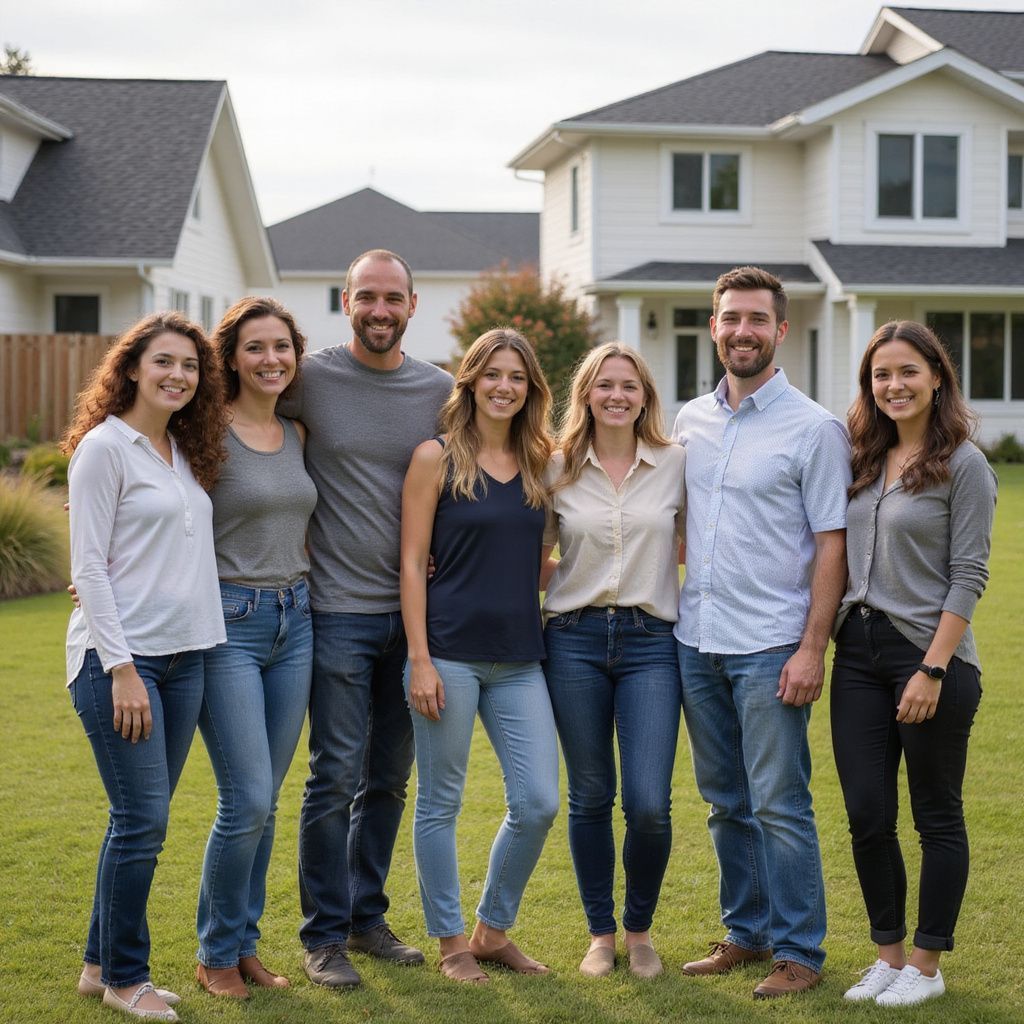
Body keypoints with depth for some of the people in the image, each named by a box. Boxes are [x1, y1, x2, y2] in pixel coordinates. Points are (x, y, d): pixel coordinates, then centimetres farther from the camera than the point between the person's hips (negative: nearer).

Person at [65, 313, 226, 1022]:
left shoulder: (188, 451, 14)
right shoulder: (104, 447, -7)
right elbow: (89, 567, -11)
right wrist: (121, 668, -16)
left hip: (183, 656, 7)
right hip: (119, 655, -7)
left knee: (143, 820, 10)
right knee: (143, 818, -5)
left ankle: (102, 964, 23)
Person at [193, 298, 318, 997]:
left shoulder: (297, 435, 10)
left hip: (294, 622, 6)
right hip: (227, 622, -6)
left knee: (265, 802, 10)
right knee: (247, 802, -7)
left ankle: (247, 944, 23)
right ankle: (217, 953, 11)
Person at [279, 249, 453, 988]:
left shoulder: (440, 391, 5)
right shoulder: (310, 379, -5)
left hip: (413, 609, 4)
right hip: (340, 610, -4)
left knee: (389, 779, 13)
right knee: (336, 776, -3)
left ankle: (367, 916, 27)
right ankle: (325, 935, 9)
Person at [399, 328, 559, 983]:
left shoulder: (538, 463, 10)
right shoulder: (436, 458, -3)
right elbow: (413, 562, -5)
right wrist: (419, 659, -11)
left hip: (519, 659, 4)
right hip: (451, 652, -4)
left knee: (538, 803, 1)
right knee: (441, 802, 4)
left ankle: (494, 931, 20)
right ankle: (451, 941, 19)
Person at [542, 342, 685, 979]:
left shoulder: (677, 463, 3)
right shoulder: (558, 470, 5)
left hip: (651, 642, -1)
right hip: (574, 640, 1)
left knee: (649, 806, -7)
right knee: (590, 798, 6)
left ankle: (640, 930, 16)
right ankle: (600, 934, 22)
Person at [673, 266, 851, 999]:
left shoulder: (814, 429, -6)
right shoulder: (691, 421, 11)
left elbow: (833, 545, -8)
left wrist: (812, 648, -14)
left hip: (769, 647, -5)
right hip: (697, 641, 6)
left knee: (779, 805, -3)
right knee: (726, 803, 13)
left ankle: (799, 953, 8)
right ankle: (746, 933, 26)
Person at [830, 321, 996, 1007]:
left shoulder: (963, 464, -7)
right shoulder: (864, 462, 10)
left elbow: (968, 577, -11)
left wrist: (933, 670, -16)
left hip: (930, 655, -6)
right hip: (859, 654, 6)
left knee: (937, 815, 6)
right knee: (866, 816, 6)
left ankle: (927, 965, 17)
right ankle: (889, 954, 22)